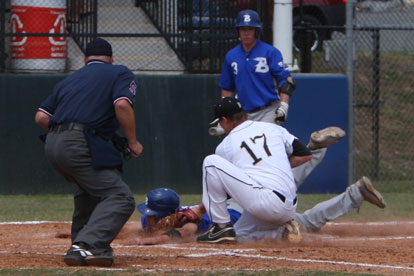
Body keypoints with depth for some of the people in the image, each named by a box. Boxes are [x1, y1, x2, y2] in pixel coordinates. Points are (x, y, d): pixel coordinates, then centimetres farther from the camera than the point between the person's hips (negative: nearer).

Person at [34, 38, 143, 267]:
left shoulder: (70, 79, 27)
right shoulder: (120, 74, 11)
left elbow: (41, 116, 17)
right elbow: (122, 105, -10)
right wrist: (133, 142, -1)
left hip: (52, 145, 7)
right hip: (79, 146, -7)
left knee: (89, 189, 31)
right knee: (120, 197, -10)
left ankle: (80, 243, 29)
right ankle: (87, 246, -28)